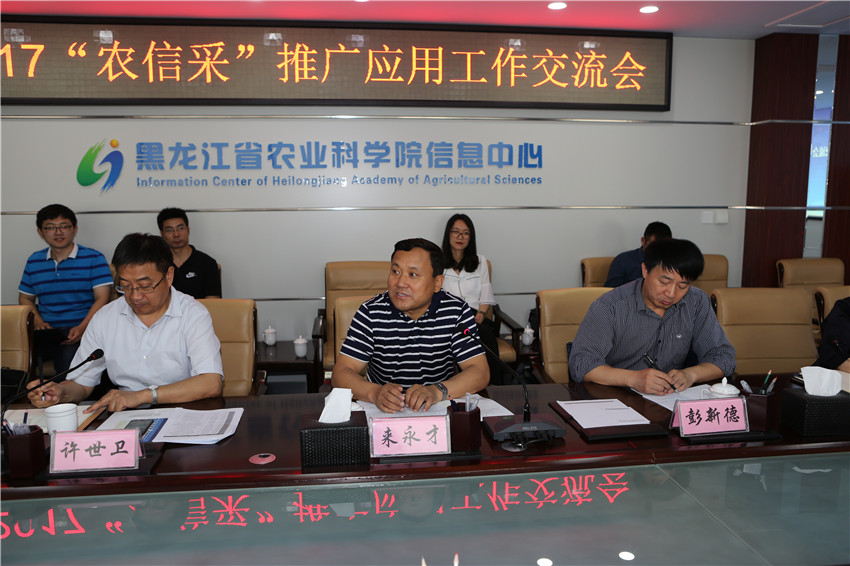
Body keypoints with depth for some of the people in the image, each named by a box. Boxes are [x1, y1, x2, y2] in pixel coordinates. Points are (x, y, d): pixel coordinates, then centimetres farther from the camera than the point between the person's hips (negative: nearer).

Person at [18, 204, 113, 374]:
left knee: (68, 357, -34)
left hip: (82, 330, -4)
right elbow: (25, 298, 24)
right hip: (46, 331, 4)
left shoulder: (94, 258, 4)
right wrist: (38, 321, 3)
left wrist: (82, 327, -17)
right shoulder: (34, 261, 18)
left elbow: (102, 298, -2)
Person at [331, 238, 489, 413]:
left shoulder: (457, 312, -5)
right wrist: (375, 392, -31)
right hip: (382, 411, -1)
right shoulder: (370, 313, -6)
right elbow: (341, 373, -10)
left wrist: (437, 391, -29)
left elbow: (480, 372, -11)